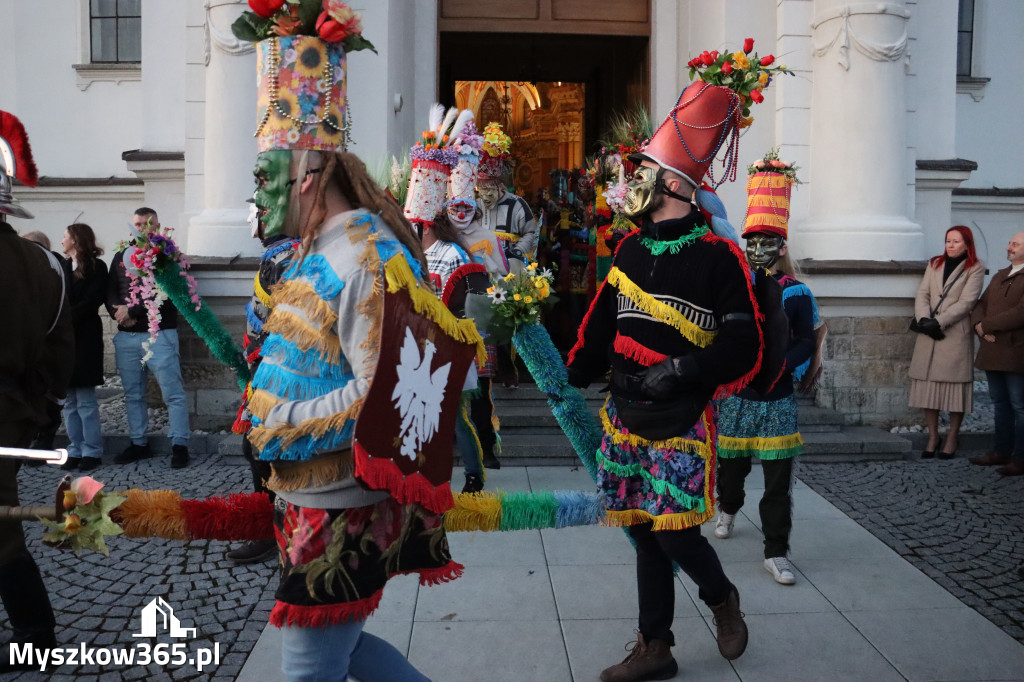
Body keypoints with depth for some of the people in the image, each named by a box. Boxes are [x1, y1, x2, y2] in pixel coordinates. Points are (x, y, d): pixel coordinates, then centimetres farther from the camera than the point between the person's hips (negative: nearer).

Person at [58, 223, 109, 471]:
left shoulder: (96, 267, -1)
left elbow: (90, 302, -10)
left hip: (84, 339, -6)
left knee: (85, 400, -3)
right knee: (69, 401, 6)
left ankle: (92, 451, 4)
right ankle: (75, 450, 11)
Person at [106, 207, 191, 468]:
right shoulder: (120, 256, 16)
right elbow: (110, 291, 13)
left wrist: (133, 311, -14)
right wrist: (118, 313, -7)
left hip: (159, 334, -5)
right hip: (126, 336, 5)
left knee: (173, 393, -6)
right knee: (133, 394, 11)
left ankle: (179, 445, -2)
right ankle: (139, 444, 20)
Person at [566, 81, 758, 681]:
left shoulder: (717, 257, -9)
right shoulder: (630, 251, 9)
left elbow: (743, 351, -11)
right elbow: (601, 329, 18)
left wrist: (682, 370, -21)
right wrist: (571, 378, 20)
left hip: (682, 423, -6)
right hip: (627, 418, 6)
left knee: (676, 535, -5)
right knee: (645, 535, 11)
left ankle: (722, 597, 29)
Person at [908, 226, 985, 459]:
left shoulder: (975, 268, 2)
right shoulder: (935, 264, 16)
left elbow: (966, 302, -8)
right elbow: (922, 293, 7)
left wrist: (938, 323, -16)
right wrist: (923, 320, -11)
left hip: (956, 335, -4)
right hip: (928, 335, 4)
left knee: (955, 384, -1)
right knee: (928, 385, 2)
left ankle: (952, 437, 10)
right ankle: (932, 436, 11)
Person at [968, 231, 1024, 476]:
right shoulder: (1000, 276, 18)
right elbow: (981, 304, 16)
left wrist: (986, 325, -14)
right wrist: (979, 324, -5)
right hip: (994, 352, 8)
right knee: (1001, 404, 15)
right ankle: (1001, 452, 24)